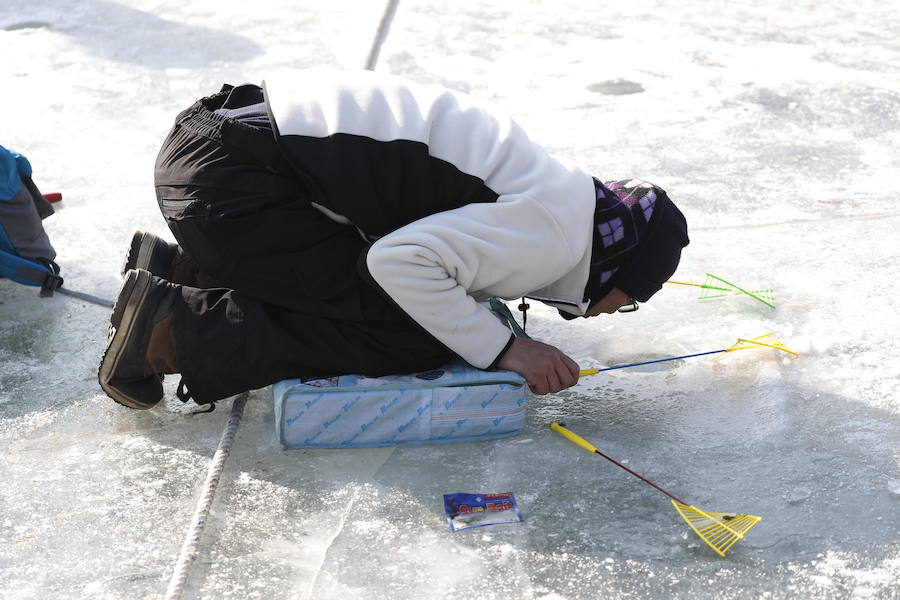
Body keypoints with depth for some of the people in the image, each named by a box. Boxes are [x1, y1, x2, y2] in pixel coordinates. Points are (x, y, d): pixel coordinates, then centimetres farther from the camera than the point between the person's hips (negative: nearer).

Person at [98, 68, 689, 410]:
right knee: (410, 335, -8)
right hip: (231, 177, -9)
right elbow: (401, 261, -19)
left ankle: (181, 270, 15)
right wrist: (501, 348, -9)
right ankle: (174, 333, -7)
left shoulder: (547, 184, 17)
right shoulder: (555, 236, -11)